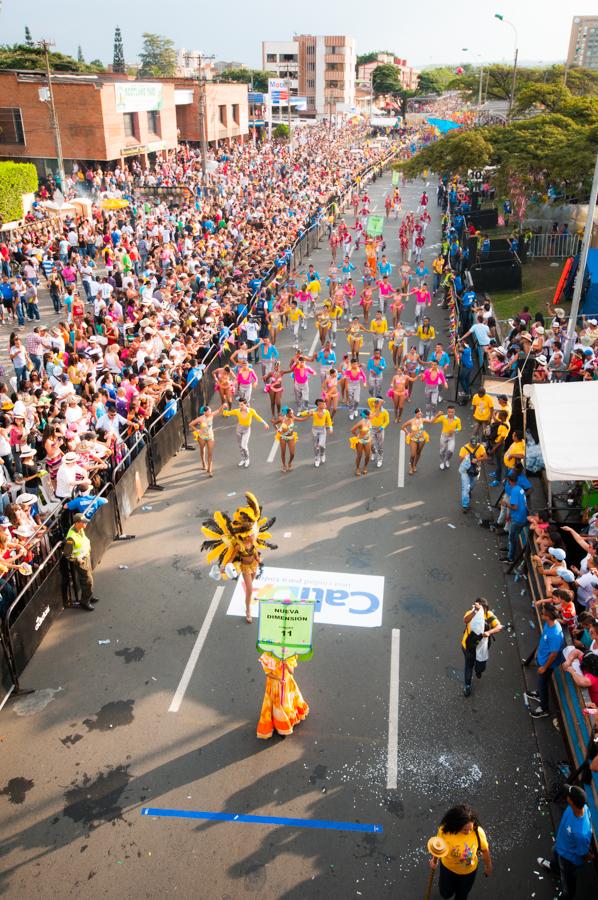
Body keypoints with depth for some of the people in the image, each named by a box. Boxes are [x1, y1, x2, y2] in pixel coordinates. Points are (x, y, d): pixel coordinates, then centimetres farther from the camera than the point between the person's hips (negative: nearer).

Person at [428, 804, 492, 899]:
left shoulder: (478, 832, -35)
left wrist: (488, 866, 2)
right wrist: (434, 860, 1)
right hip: (448, 868, 0)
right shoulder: (444, 831, -35)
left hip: (469, 871, 0)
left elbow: (485, 850, -14)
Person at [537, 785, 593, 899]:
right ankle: (554, 868, 74)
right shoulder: (579, 806, -29)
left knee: (567, 883, 25)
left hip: (570, 858, -7)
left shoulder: (581, 833, -49)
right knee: (555, 854, 40)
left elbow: (584, 855, -28)